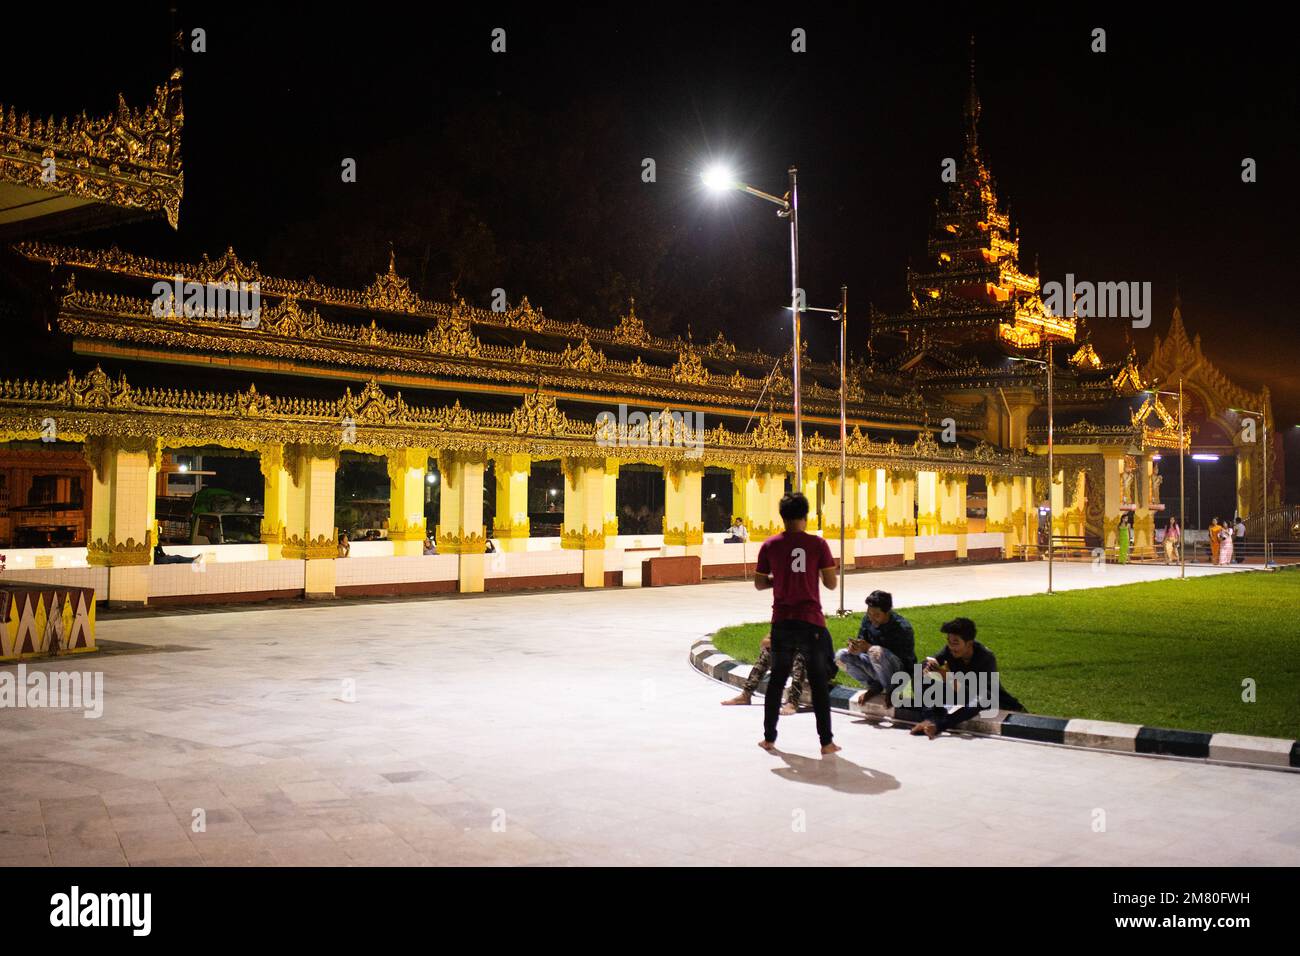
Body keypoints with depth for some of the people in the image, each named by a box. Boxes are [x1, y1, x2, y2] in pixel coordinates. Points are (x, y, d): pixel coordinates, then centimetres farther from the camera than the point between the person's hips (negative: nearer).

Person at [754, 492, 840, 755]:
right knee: (819, 682, 6)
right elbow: (831, 583, -4)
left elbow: (759, 583, 5)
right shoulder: (817, 543, -6)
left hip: (782, 622, 2)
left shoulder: (770, 545, 0)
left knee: (777, 679, 14)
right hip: (811, 621, -2)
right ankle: (826, 741, 7)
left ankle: (769, 738, 17)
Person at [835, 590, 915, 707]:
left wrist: (868, 648, -34)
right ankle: (874, 687, 3)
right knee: (841, 657, -12)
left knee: (876, 652, -37)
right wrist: (855, 648, -27)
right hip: (876, 668, 6)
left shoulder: (902, 628, -25)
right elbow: (862, 641, 0)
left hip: (900, 672, -6)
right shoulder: (867, 620, -7)